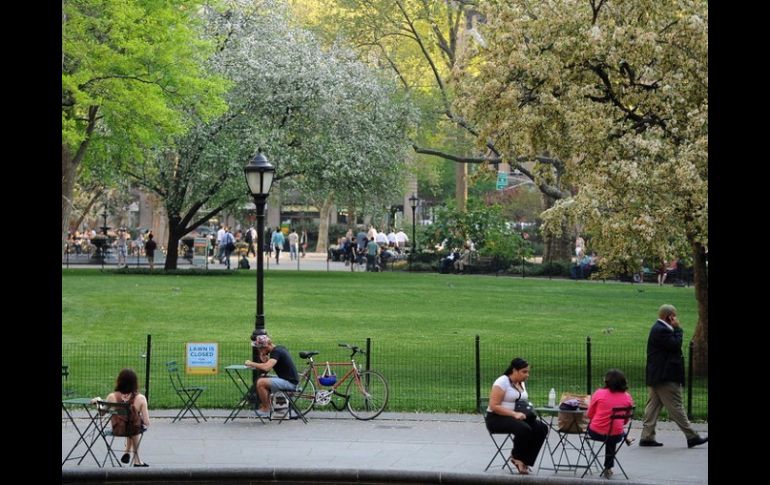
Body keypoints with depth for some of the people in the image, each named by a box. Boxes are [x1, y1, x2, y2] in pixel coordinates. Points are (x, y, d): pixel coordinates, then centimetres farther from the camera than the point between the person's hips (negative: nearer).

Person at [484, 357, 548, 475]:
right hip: (496, 418, -8)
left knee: (541, 428, -16)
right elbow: (494, 406, -20)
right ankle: (517, 458, -11)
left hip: (516, 417, 8)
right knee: (524, 429, -35)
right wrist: (514, 414, -29)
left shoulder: (521, 383, 13)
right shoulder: (502, 382, -13)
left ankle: (524, 461, -13)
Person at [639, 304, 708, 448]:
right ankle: (692, 437, 0)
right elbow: (675, 345, -19)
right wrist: (677, 328, -11)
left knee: (653, 406, 9)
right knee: (676, 407, -5)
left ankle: (647, 437, 9)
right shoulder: (662, 330, -17)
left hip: (655, 377, 11)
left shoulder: (658, 328, 16)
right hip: (665, 377, -11)